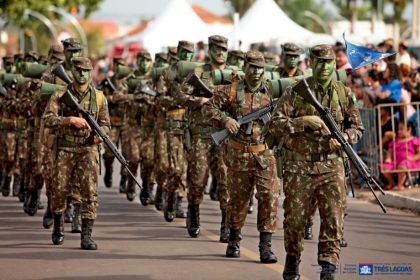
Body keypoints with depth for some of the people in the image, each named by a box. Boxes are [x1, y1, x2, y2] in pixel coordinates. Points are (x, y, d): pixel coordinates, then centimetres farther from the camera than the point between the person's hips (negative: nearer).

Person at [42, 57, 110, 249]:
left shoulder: (99, 97, 5)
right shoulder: (60, 96, -1)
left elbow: (105, 123, 14)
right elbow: (47, 119, -11)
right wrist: (71, 120, -22)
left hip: (88, 149, 1)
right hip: (65, 149, 0)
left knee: (90, 192, -9)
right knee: (59, 190, 5)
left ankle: (86, 236, -7)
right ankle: (58, 226, 31)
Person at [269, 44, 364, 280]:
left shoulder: (344, 93, 7)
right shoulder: (295, 92, -1)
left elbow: (357, 127, 14)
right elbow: (275, 124, -5)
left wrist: (343, 138, -7)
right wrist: (303, 122, -19)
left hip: (331, 165, 1)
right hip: (299, 165, -1)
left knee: (334, 216, -7)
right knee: (296, 216, 6)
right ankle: (293, 259, 27)